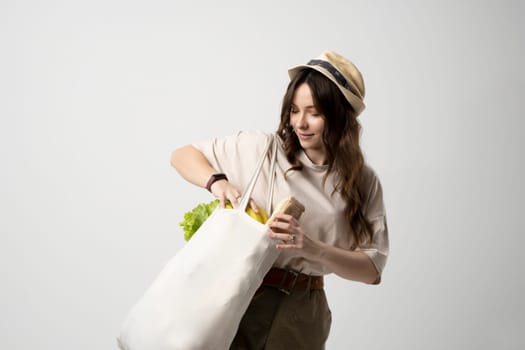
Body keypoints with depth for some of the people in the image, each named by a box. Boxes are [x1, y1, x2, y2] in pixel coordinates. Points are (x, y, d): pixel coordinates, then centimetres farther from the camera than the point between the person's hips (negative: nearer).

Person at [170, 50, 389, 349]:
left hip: (301, 314, 1)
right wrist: (217, 182, -16)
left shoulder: (363, 182, -1)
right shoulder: (261, 148, -4)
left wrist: (312, 248, -21)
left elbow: (372, 270, -5)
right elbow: (183, 155, 4)